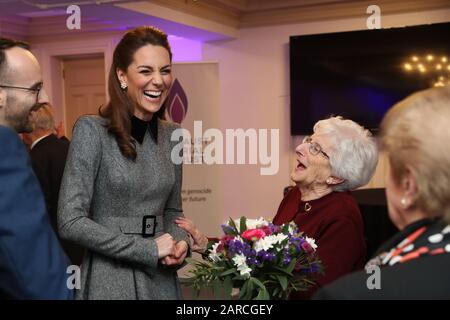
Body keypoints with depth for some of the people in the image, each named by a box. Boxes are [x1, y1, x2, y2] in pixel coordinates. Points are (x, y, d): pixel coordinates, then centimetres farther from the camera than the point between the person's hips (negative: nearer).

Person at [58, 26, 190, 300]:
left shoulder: (172, 135, 4)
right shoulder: (91, 130, -12)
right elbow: (71, 221, -16)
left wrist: (181, 241, -7)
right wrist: (148, 249, -16)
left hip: (163, 280, 5)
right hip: (110, 280, -5)